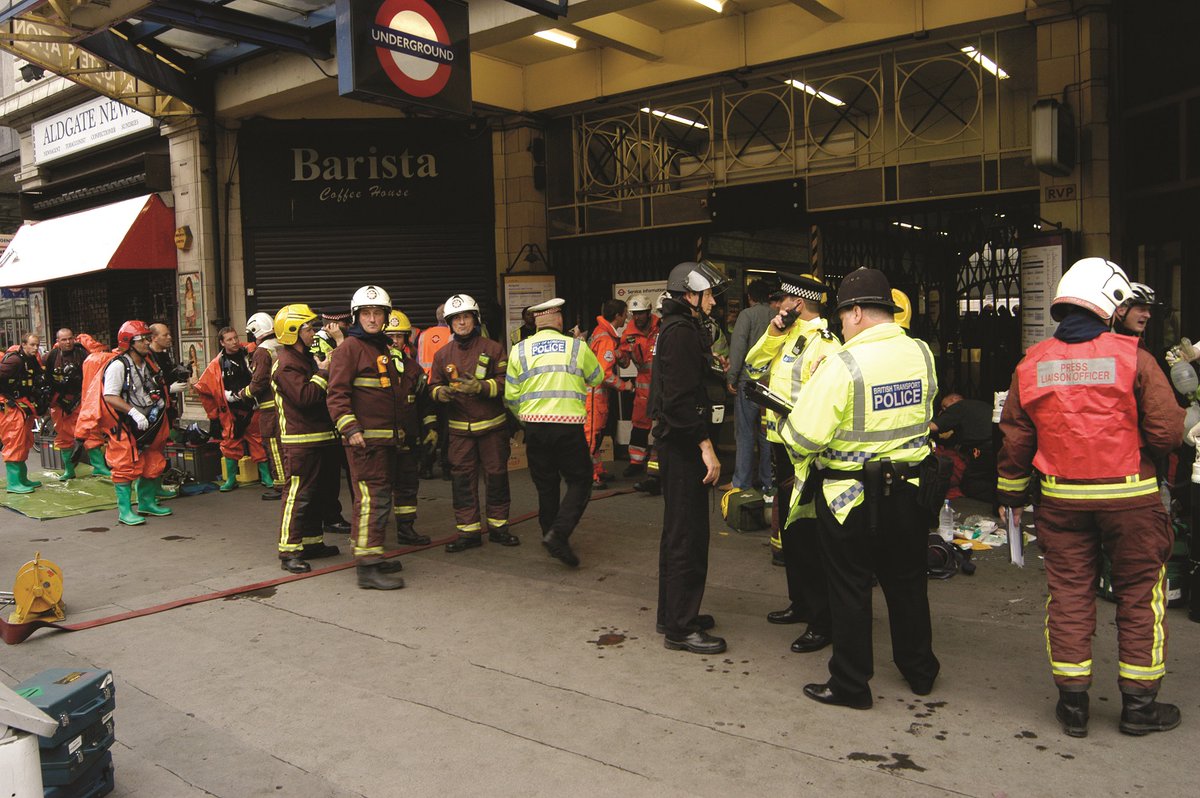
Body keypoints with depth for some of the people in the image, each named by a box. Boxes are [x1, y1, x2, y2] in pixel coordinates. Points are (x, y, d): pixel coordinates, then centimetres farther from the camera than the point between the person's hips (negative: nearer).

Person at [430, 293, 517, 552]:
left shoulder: (493, 349, -2)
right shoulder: (443, 354, 7)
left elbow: (505, 382, -8)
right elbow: (434, 385, 12)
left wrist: (479, 386, -23)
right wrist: (440, 392, -11)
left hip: (492, 425, -2)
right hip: (459, 428, 2)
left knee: (496, 475, 7)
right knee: (462, 479, 1)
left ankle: (498, 526, 21)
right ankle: (468, 530, 9)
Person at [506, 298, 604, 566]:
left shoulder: (520, 350, 4)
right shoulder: (577, 347, 1)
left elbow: (511, 396, 4)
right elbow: (597, 378, 16)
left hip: (534, 426, 3)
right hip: (569, 425, -3)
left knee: (546, 485, 16)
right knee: (580, 482, 7)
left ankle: (551, 536, 25)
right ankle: (559, 534, -10)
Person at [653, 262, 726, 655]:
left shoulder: (676, 328, 16)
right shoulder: (682, 332, -16)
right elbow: (682, 397, -24)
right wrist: (705, 445, -24)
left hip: (675, 442, 11)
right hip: (683, 445, -11)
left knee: (678, 531, 18)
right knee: (688, 536, -5)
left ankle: (673, 614, 29)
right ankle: (680, 628, 3)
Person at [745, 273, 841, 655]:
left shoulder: (823, 344, -19)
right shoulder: (790, 336, 11)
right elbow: (754, 368, 14)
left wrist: (805, 464, -24)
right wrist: (773, 333, -1)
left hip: (805, 453, -10)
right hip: (782, 445, 10)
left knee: (806, 534, -3)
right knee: (789, 528, 19)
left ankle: (822, 622, 8)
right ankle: (800, 603, 34)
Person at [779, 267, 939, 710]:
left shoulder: (842, 365, -21)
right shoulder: (921, 354, -1)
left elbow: (805, 438, -21)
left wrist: (785, 423, -1)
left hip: (850, 495, -6)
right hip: (907, 489, 6)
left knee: (850, 589, 7)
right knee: (907, 581, 20)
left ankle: (850, 685, 18)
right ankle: (920, 670, 36)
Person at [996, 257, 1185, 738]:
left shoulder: (1031, 364, 0)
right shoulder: (1132, 357, -10)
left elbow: (1014, 438, 6)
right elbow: (1167, 431, -11)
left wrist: (1011, 494, 18)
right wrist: (1137, 451, 12)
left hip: (1062, 498, 3)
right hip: (1129, 496, -2)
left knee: (1068, 594, 10)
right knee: (1140, 595, 12)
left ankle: (1073, 702, 17)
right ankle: (1139, 703, 20)